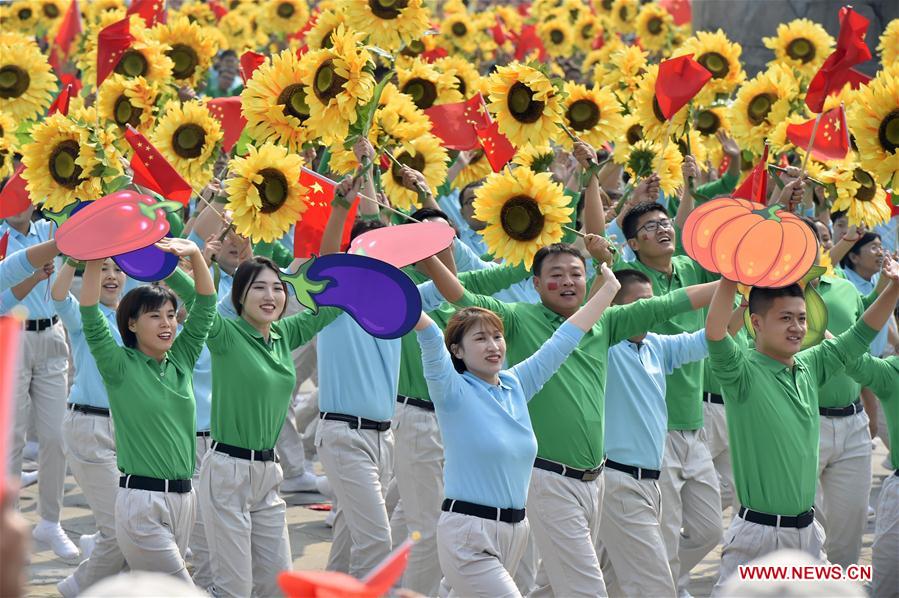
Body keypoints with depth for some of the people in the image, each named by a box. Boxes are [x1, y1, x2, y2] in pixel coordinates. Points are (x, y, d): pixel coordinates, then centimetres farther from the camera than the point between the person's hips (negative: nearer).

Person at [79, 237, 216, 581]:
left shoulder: (181, 361, 10)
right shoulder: (120, 368, -3)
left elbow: (205, 306, 6)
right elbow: (91, 320, -16)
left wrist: (195, 255, -8)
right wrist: (95, 262, -25)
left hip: (184, 498, 6)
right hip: (142, 499, -6)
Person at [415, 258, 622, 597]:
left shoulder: (516, 385, 10)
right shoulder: (453, 392, -7)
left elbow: (563, 340, 16)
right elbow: (430, 337, -22)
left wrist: (608, 289, 19)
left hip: (516, 529, 6)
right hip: (469, 535, -6)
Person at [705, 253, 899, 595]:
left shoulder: (810, 367, 8)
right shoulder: (743, 372, -11)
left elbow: (861, 336, 14)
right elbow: (715, 336, -29)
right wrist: (731, 278, -41)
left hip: (807, 529, 7)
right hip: (758, 532, -7)